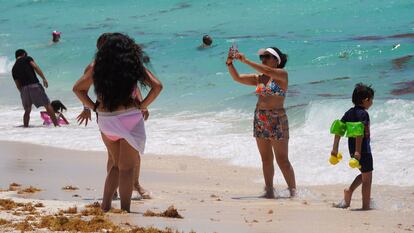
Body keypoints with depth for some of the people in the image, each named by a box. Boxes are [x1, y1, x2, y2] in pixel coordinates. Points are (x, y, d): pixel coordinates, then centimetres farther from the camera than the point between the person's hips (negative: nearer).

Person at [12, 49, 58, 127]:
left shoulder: (14, 69, 21)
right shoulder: (27, 59, 10)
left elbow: (18, 85, 19)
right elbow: (36, 67, -6)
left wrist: (22, 92, 28)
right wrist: (44, 78, -6)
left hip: (24, 88, 4)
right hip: (35, 85, -4)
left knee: (27, 110, 18)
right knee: (47, 105, 3)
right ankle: (56, 124, 0)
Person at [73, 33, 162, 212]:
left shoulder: (98, 68, 5)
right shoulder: (134, 67, -4)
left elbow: (78, 88, 12)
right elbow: (157, 86, -7)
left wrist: (94, 107, 10)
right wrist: (142, 105, -1)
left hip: (105, 121, 3)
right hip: (130, 120, -3)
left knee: (115, 164, 21)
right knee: (126, 169, 3)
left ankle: (105, 206, 18)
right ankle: (125, 211, 3)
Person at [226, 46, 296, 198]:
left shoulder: (281, 74, -5)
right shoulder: (259, 78, 12)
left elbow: (267, 71, -24)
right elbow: (237, 78, 8)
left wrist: (246, 61, -25)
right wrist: (230, 64, -8)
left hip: (277, 120, -7)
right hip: (260, 121, 7)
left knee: (282, 160, -6)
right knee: (266, 159, 9)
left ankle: (293, 191, -1)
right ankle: (269, 191, 13)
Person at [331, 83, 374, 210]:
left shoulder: (349, 112, 9)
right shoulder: (363, 113, -15)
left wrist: (335, 148, 11)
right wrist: (358, 151, -28)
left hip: (352, 148, 8)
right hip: (363, 149, -8)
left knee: (364, 173, 24)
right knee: (367, 178, 3)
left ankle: (349, 190, 9)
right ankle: (366, 207, 6)